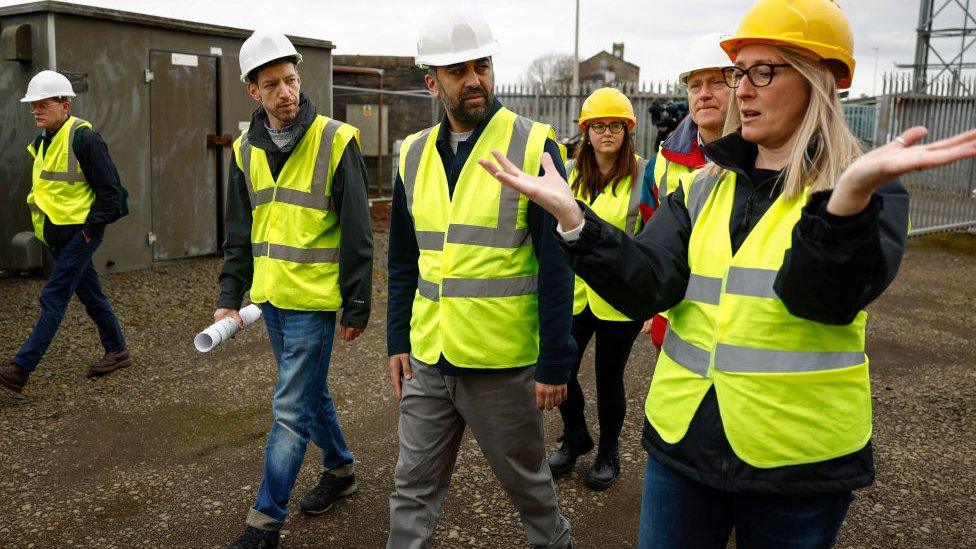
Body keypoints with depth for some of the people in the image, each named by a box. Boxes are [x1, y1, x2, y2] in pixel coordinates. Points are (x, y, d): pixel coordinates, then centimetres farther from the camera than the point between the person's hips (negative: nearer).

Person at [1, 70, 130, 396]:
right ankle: (117, 351, 27)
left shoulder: (83, 138, -15)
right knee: (90, 295, 15)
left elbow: (109, 189, -15)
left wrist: (91, 226, -15)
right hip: (58, 235, 9)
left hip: (81, 232, -9)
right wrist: (42, 225, 15)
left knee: (53, 298, -9)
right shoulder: (42, 143, 13)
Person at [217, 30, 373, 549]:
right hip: (269, 297, 6)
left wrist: (357, 307, -10)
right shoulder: (247, 150, 6)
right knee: (311, 391, 20)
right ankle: (340, 468, 41)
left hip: (313, 299, -6)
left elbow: (358, 235, -11)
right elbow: (239, 233, 12)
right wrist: (229, 297, 6)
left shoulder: (335, 141, -11)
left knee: (291, 410, -1)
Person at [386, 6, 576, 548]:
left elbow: (556, 264, -11)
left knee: (527, 481, 16)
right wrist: (398, 341, 10)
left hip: (503, 364, -4)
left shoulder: (533, 146, -9)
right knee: (414, 489, 13)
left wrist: (555, 364, -12)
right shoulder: (415, 154, 6)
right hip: (427, 361, 4)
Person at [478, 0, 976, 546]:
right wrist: (570, 213, -21)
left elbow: (825, 298, -26)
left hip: (799, 460, -3)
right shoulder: (703, 189, 5)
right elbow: (643, 286, -8)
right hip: (684, 438, 4)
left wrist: (852, 190, -42)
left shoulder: (872, 192, -7)